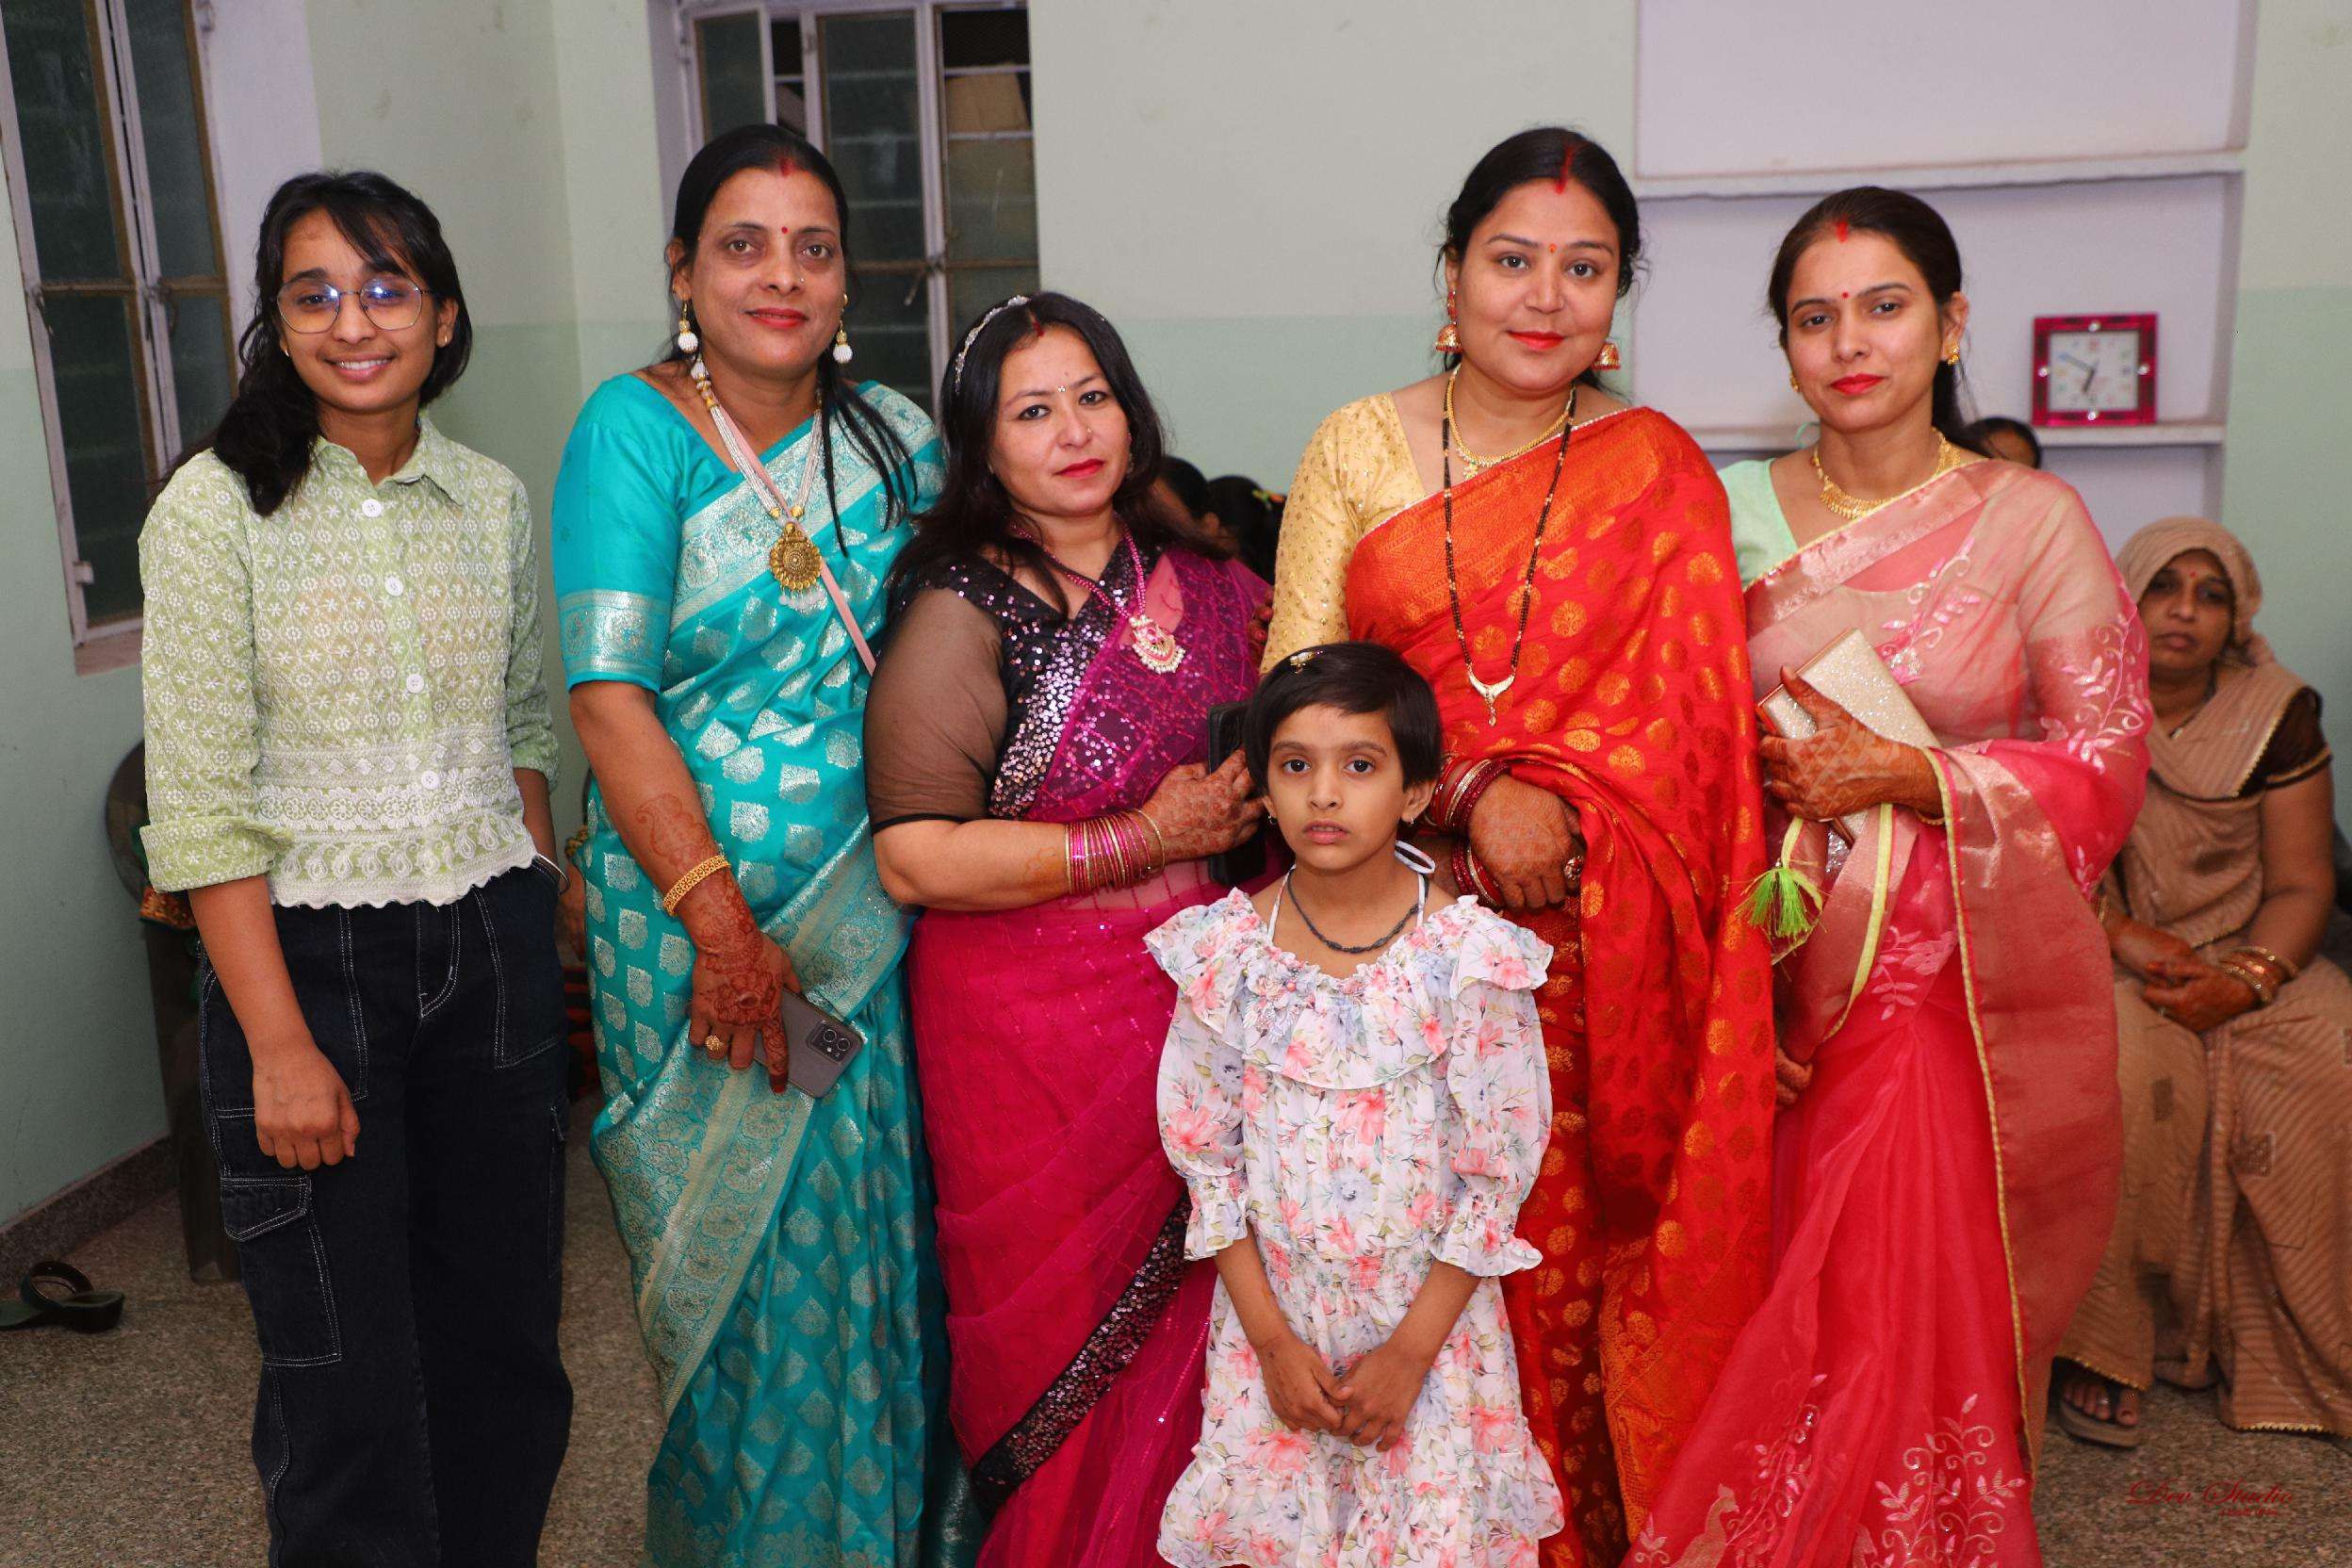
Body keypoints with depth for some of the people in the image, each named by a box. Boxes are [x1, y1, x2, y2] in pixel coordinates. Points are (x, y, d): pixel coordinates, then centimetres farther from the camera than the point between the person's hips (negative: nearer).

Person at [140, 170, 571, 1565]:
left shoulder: (494, 500, 3)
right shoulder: (217, 511, -10)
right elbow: (203, 808, -12)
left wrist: (541, 922, 10)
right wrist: (280, 1044, -15)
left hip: (493, 943, 4)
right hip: (304, 947, -4)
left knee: (506, 1331, 15)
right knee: (349, 1373, 5)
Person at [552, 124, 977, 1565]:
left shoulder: (896, 435, 7)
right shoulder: (636, 429, -6)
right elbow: (608, 691, -13)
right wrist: (720, 920, -18)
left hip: (871, 907, 4)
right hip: (696, 914, -3)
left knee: (878, 1233, 11)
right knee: (742, 1249, 7)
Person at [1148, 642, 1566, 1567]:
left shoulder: (1468, 957, -15)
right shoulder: (1224, 951, -10)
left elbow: (1499, 1174, -10)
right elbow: (1205, 1154, -3)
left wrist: (1410, 1350, -10)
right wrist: (1271, 1337, -6)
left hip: (1428, 1310, -1)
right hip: (1273, 1305, 2)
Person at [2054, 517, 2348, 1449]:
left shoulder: (2276, 715, 3)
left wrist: (2244, 981, -19)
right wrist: (2121, 935, -21)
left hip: (2241, 955, 3)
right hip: (2094, 952, -2)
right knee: (2125, 1058, -34)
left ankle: (2276, 1347, -10)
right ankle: (2103, 1348, -22)